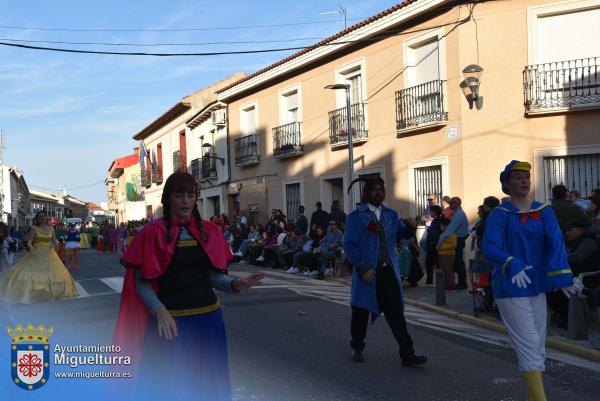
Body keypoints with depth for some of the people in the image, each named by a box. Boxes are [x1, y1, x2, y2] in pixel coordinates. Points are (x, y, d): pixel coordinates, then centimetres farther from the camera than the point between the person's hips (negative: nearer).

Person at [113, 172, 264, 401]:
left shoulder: (209, 231, 6)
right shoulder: (153, 232, -5)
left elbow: (215, 276, 7)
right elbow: (140, 282, -6)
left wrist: (235, 284, -13)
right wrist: (160, 311, -21)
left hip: (208, 319, 4)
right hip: (169, 322, -3)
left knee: (208, 382, 12)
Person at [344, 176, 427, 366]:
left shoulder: (391, 214, 11)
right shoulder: (356, 217, -4)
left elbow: (403, 234, 17)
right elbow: (349, 245, -8)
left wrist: (410, 227, -7)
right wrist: (363, 268, -16)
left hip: (389, 272, 3)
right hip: (367, 273, -3)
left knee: (396, 313, -1)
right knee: (361, 313, 10)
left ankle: (407, 354, 1)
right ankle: (357, 349, 29)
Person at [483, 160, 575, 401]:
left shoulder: (544, 213, 5)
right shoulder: (499, 215, -7)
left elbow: (556, 243, -10)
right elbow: (489, 248, -19)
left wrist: (561, 275, -27)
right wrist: (512, 265, -37)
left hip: (537, 287, 5)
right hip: (510, 290, -5)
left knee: (537, 347, 13)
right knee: (529, 346, -8)